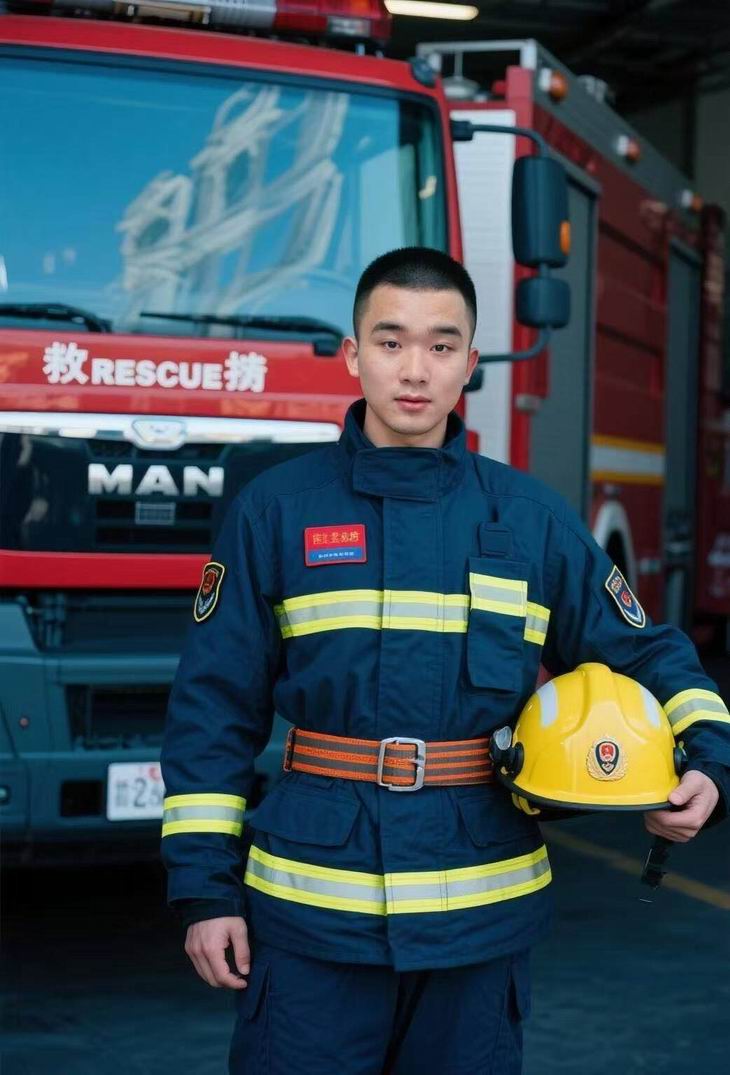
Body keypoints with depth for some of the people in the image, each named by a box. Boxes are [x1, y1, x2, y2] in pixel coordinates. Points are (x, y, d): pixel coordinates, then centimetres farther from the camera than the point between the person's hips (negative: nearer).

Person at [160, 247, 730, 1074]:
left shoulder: (532, 520, 3)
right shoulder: (276, 509, -1)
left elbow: (643, 653, 12)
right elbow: (214, 708, 1)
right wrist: (205, 887, -2)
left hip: (480, 921, 2)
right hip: (311, 919, -1)